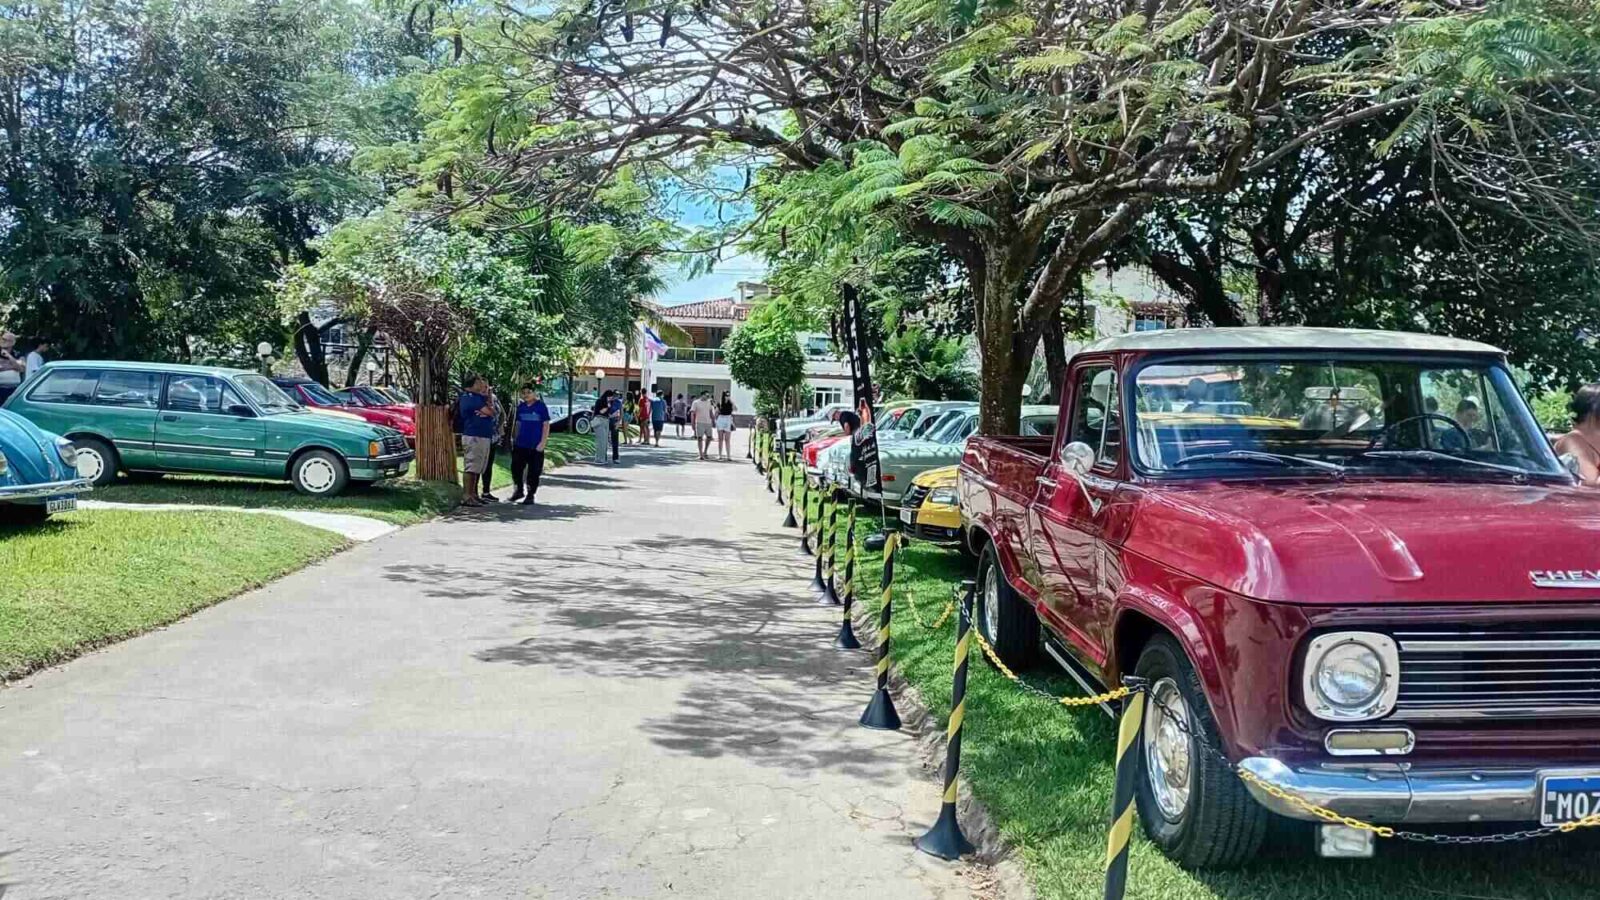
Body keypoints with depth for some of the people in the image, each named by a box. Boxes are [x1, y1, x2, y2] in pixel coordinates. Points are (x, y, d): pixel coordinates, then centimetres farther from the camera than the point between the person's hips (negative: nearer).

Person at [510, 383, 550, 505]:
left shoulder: (541, 407, -5)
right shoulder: (521, 407, 8)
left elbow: (546, 425, -6)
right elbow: (518, 424, 16)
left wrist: (542, 443, -11)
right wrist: (515, 440, 11)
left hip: (535, 446, -4)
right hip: (520, 445, 4)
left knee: (533, 472, 2)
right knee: (516, 468, 4)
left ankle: (530, 495, 13)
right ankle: (518, 490, 24)